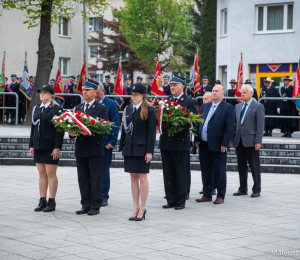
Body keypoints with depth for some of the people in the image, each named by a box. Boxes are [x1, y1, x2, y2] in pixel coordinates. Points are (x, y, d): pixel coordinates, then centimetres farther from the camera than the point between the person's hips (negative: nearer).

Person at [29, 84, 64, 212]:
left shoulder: (57, 109, -6)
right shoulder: (36, 109, 13)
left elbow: (60, 130, -10)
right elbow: (33, 127, 17)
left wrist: (57, 148, -15)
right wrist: (31, 145, 12)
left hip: (50, 147, -6)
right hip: (38, 146, 6)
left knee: (51, 174, -2)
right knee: (42, 174, 9)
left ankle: (51, 202, 4)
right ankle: (42, 201, 14)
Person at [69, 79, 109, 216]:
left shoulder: (102, 108, -1)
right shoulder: (78, 108, 16)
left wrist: (90, 132, -24)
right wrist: (71, 133, -9)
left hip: (95, 149, -5)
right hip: (81, 149, 5)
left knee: (96, 179, -2)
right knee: (83, 179, 8)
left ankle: (95, 206, 5)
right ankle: (86, 205, 16)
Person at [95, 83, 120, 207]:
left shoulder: (111, 104, -1)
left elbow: (115, 124, -3)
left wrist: (112, 142, -10)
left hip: (105, 143, -3)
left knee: (104, 171, 4)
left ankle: (103, 196, 11)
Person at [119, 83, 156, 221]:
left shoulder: (149, 110, -5)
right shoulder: (128, 109, 11)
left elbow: (152, 132, -8)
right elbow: (124, 129, 14)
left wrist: (149, 151, -13)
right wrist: (122, 148, 11)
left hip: (141, 148, -5)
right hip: (129, 148, 5)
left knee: (142, 178, 0)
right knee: (133, 178, 9)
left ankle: (142, 209, 7)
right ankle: (136, 208, 15)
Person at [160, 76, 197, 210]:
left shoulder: (190, 102, -1)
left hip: (181, 142, -5)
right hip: (166, 142, 5)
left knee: (181, 173, 1)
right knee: (168, 173, 8)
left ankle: (181, 201, 9)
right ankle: (171, 200, 16)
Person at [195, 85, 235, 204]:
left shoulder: (228, 108, -5)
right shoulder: (205, 106, 15)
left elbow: (230, 127, -11)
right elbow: (199, 123, 16)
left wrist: (224, 144, -16)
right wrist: (197, 139, 6)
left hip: (218, 146, -6)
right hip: (204, 145, 6)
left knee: (220, 172, 3)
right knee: (206, 172, 11)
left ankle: (220, 196, 12)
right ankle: (207, 195, 21)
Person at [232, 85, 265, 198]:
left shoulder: (258, 107, -3)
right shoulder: (238, 107, 15)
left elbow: (260, 125, -8)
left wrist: (258, 141, -13)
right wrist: (233, 139, 11)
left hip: (251, 142, -6)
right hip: (239, 141, 6)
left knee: (254, 166, 0)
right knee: (241, 166, 10)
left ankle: (256, 190, 7)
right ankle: (243, 189, 18)